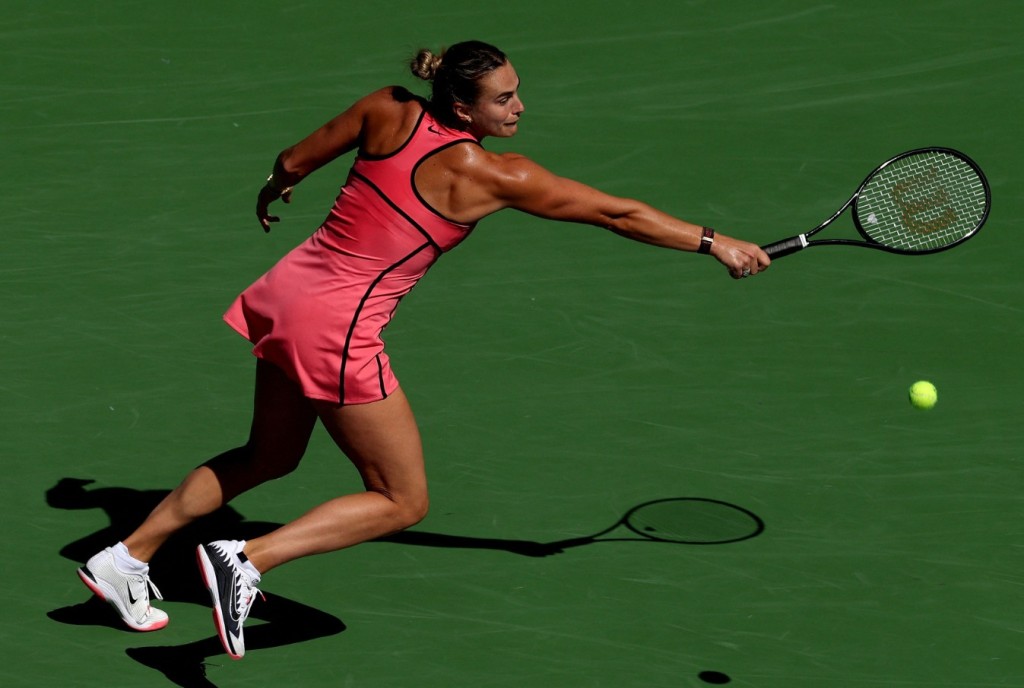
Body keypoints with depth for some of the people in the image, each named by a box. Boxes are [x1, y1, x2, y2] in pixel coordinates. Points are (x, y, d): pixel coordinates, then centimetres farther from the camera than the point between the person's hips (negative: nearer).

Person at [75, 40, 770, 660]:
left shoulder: (388, 110, 0)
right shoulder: (491, 175, -13)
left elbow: (292, 164, 11)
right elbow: (618, 213, -7)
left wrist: (271, 193, 34)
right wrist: (713, 242, 2)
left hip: (284, 293, 8)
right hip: (337, 329, -8)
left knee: (269, 457, 28)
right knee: (402, 502, 6)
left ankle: (126, 558, 32)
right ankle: (247, 560, -6)